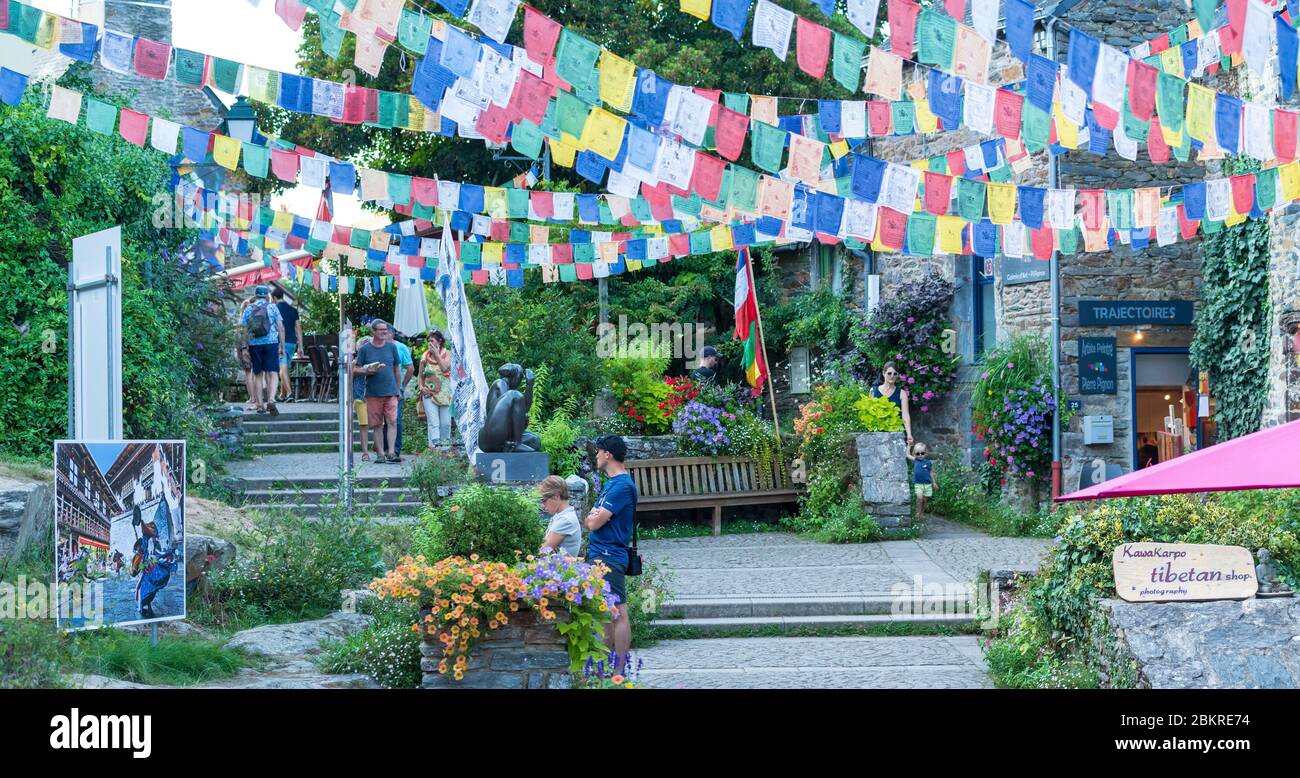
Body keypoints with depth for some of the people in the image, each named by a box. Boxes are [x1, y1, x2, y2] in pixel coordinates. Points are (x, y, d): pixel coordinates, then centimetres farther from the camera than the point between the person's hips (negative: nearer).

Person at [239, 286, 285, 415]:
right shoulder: (272, 308, 3)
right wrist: (282, 346, 3)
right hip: (271, 343, -2)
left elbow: (243, 330, 2)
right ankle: (271, 400, -24)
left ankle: (260, 405, 13)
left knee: (258, 375, 12)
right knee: (273, 374, -3)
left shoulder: (248, 309, 6)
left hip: (254, 345, 2)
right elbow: (281, 328, -2)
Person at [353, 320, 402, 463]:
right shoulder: (364, 349, 3)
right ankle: (380, 453, 10)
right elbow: (355, 370, 5)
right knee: (377, 424, 3)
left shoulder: (391, 347, 10)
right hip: (373, 393, -1)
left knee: (392, 422, -10)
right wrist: (367, 371, -14)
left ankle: (391, 452, -11)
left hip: (391, 392, 1)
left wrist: (398, 389, 15)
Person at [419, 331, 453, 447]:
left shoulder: (446, 354, 4)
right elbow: (421, 375, 13)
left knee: (445, 423, 4)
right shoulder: (425, 356, 7)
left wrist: (436, 354, -11)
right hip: (429, 393, 0)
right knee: (433, 422, -11)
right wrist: (421, 387, -4)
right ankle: (434, 444, -17)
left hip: (444, 392, 0)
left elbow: (444, 368, -15)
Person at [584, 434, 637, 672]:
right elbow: (594, 521, 20)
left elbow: (594, 523, -18)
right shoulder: (612, 483, 18)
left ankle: (621, 671, -8)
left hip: (609, 557, -11)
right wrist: (595, 516, 0)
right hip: (600, 556, 11)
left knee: (618, 613, -8)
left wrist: (591, 516, 3)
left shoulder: (622, 486, -15)